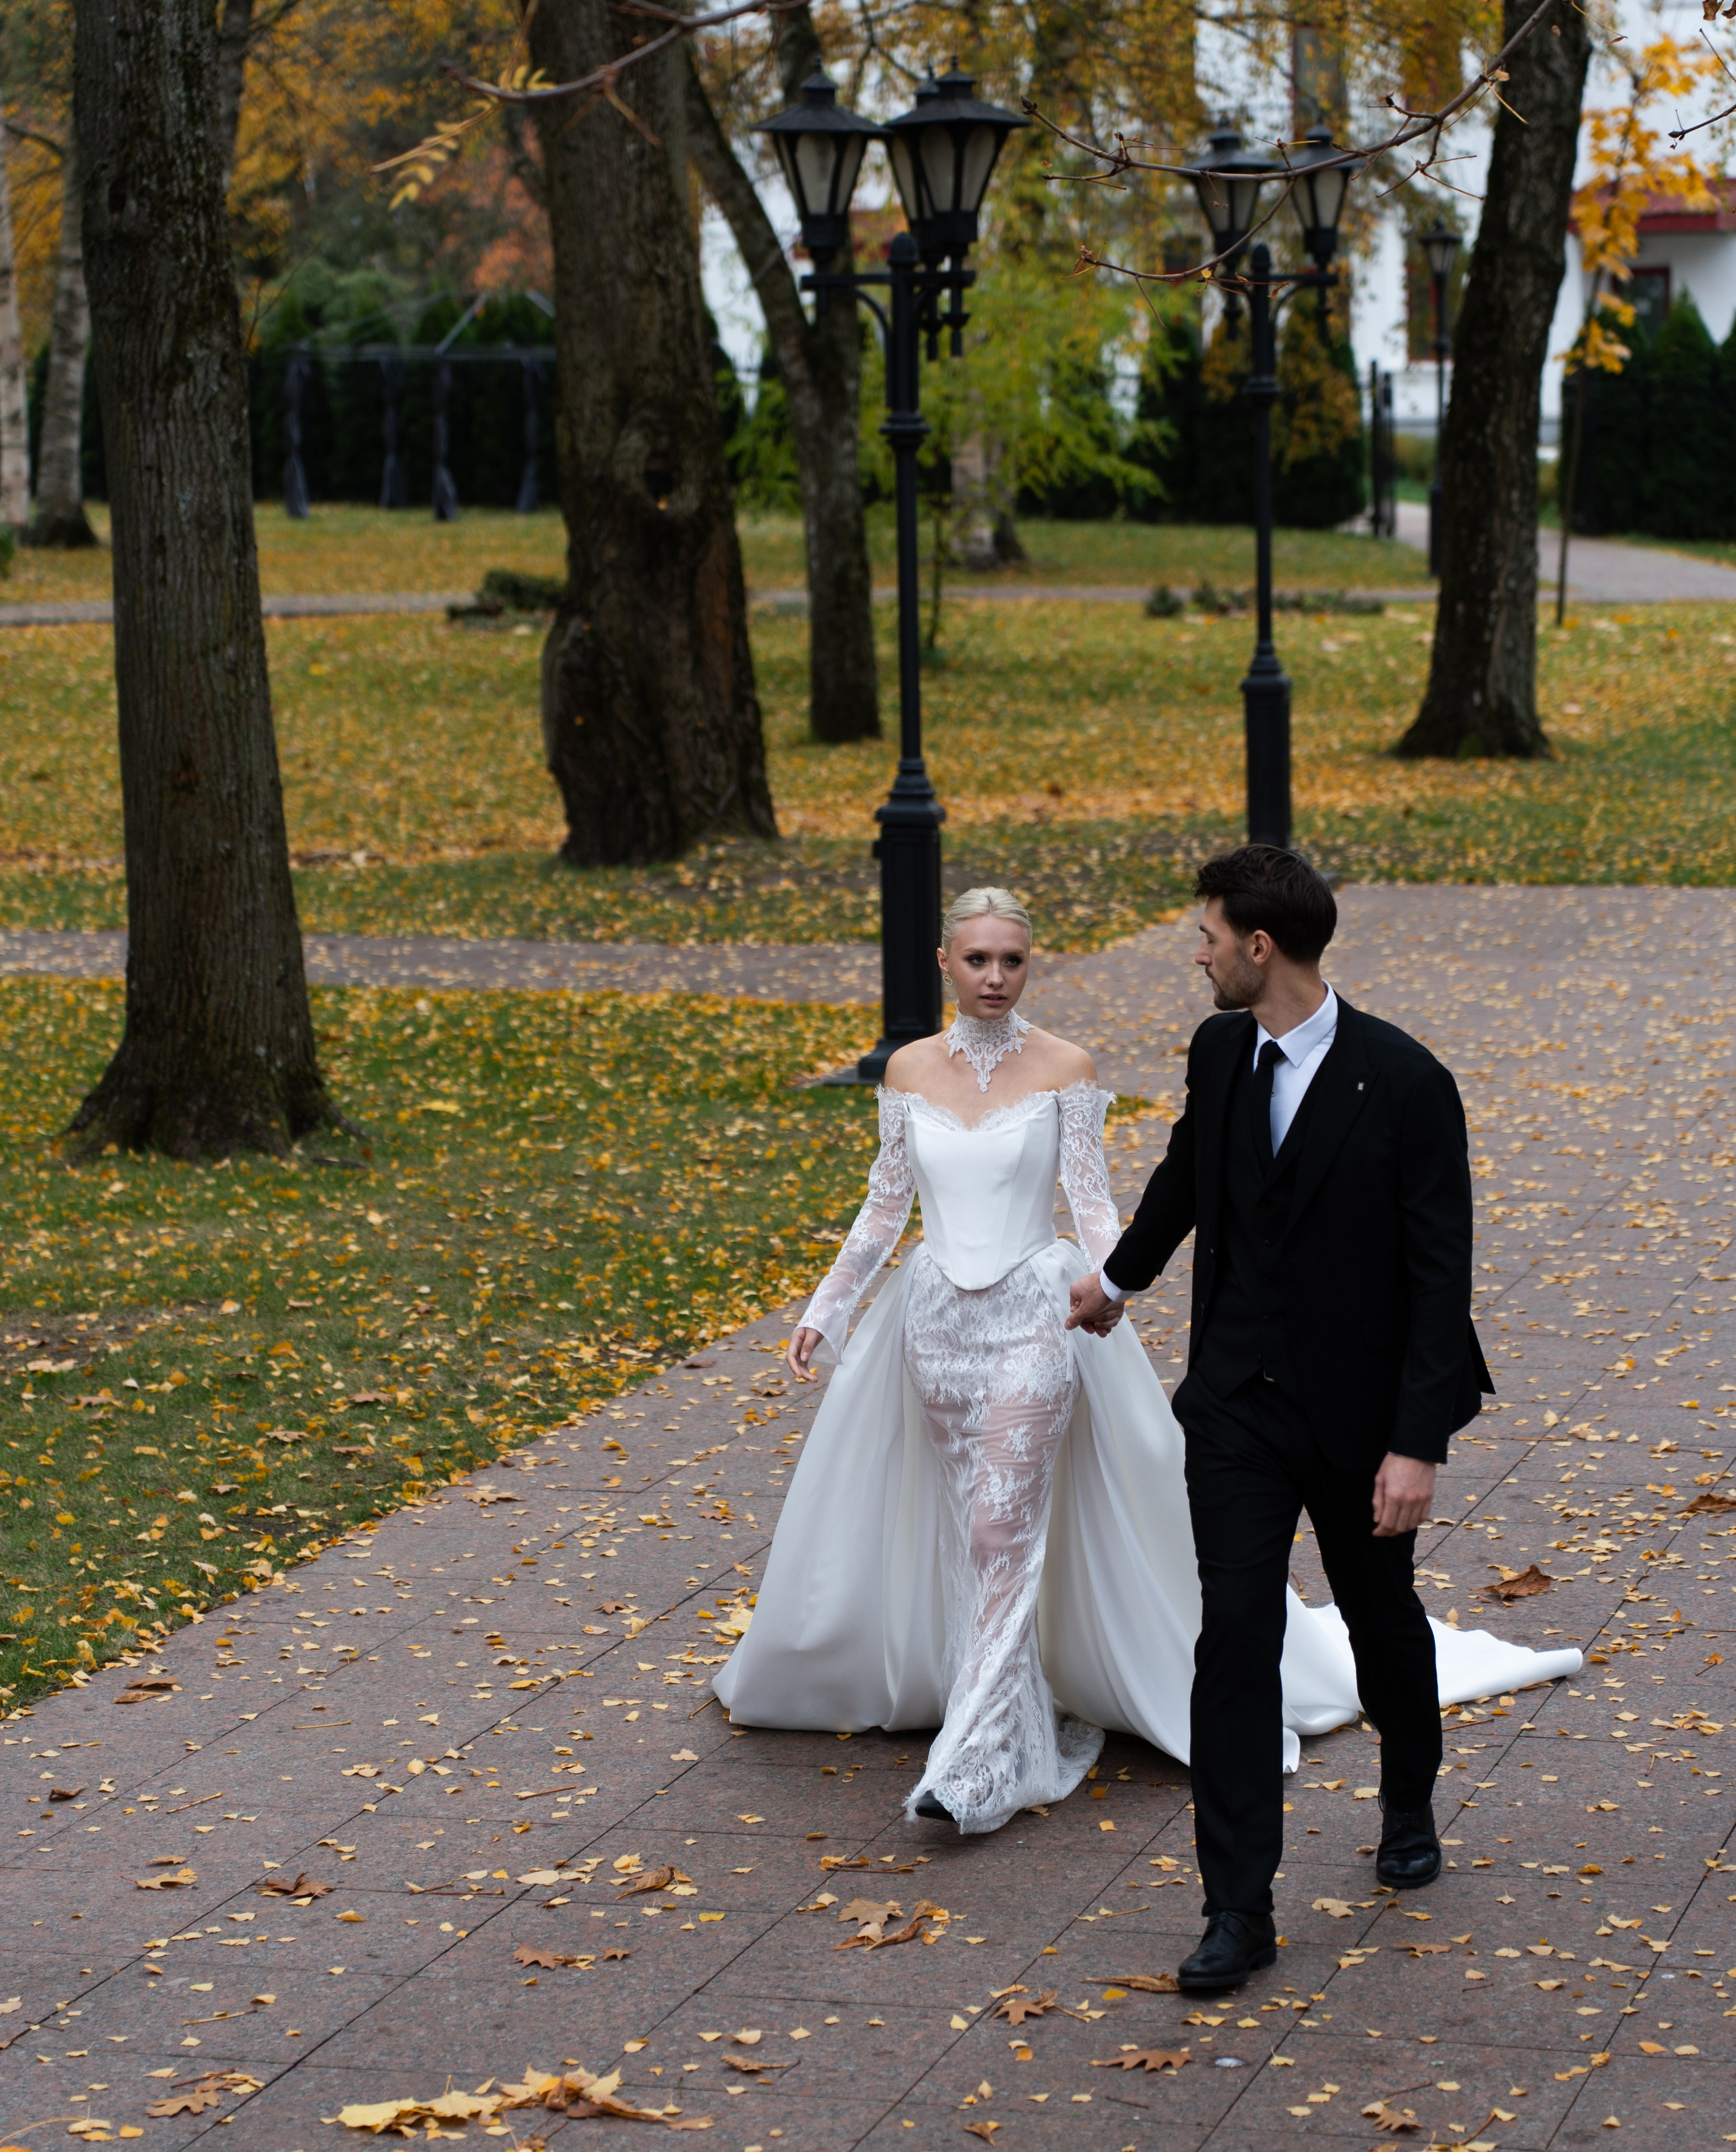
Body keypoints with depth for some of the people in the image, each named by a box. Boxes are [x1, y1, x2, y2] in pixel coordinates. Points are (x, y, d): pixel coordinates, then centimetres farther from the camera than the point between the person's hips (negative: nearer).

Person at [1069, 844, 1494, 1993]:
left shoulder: (1405, 1082, -18)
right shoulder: (1220, 1052, -1)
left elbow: (1440, 1277, -17)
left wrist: (1417, 1445, -21)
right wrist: (1120, 1277, 37)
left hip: (1358, 1412, -3)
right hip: (1235, 1402, 3)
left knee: (1383, 1622, 18)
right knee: (1235, 1640, -5)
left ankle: (1411, 1804, 46)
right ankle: (1240, 1909, -3)